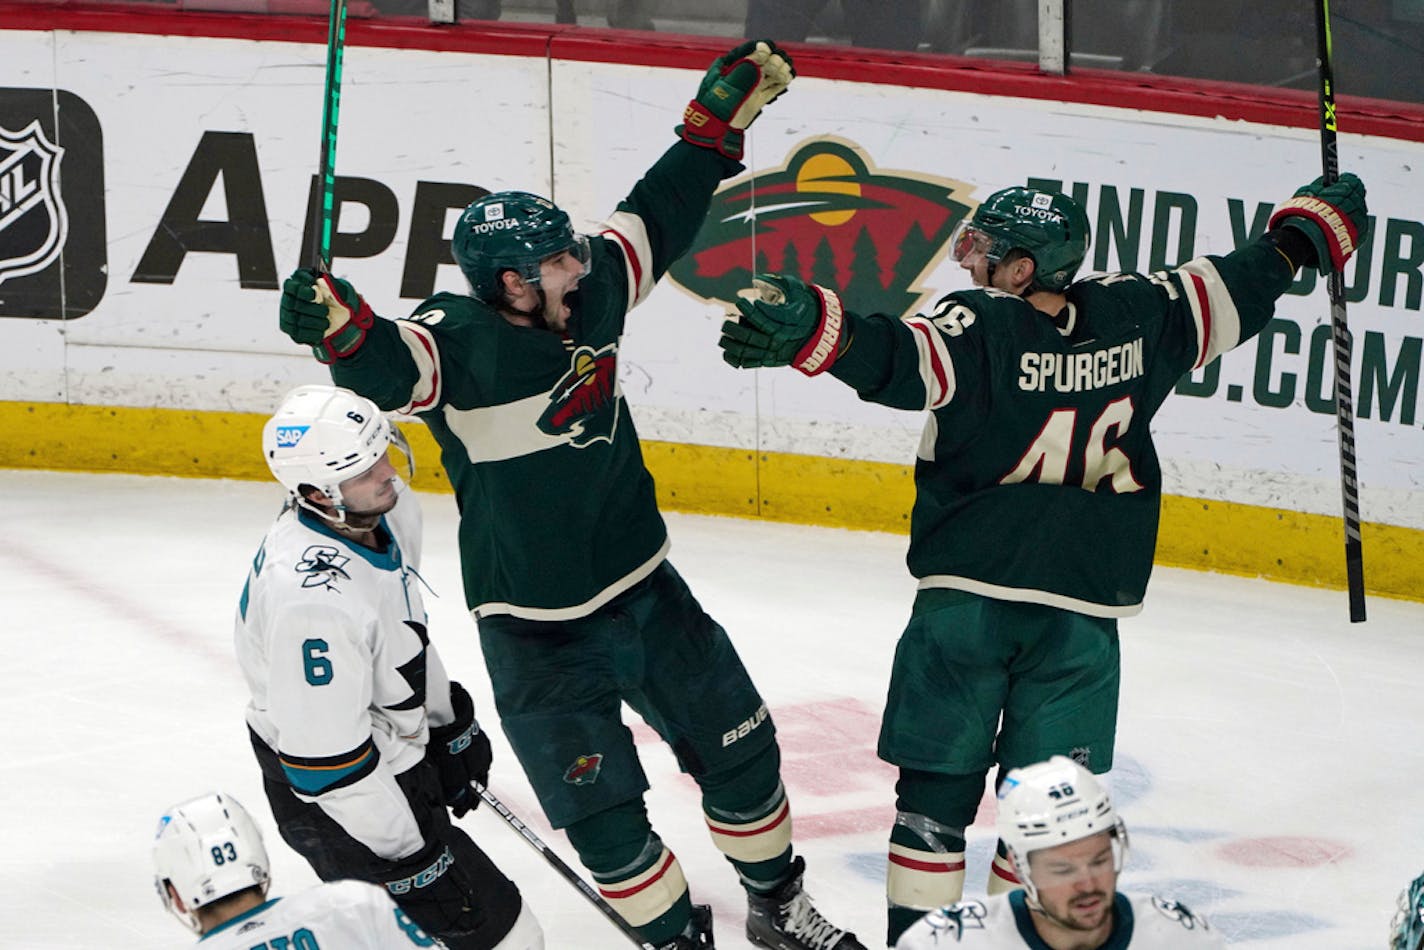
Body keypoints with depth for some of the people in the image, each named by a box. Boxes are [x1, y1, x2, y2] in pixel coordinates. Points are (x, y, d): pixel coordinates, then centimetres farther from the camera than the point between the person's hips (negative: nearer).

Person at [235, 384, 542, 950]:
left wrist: (449, 723, 23)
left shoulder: (388, 509, -8)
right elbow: (327, 760, -30)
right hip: (343, 797, -10)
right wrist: (412, 860, -23)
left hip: (396, 745, 10)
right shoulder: (311, 596, -36)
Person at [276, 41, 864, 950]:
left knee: (738, 750, 16)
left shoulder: (589, 298, -6)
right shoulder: (460, 344, -23)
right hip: (538, 636, -6)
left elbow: (656, 218, 9)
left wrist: (721, 117, 8)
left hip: (644, 590, 6)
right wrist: (340, 323, -63)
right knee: (603, 814, 1)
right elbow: (387, 368, -43)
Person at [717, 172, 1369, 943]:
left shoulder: (979, 328, -11)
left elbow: (895, 359, -30)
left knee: (937, 787, 8)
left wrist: (810, 329, -43)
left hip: (967, 595, -2)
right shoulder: (1134, 315, 1)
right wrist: (1313, 225, 30)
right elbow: (1234, 290, 14)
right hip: (1080, 615, 2)